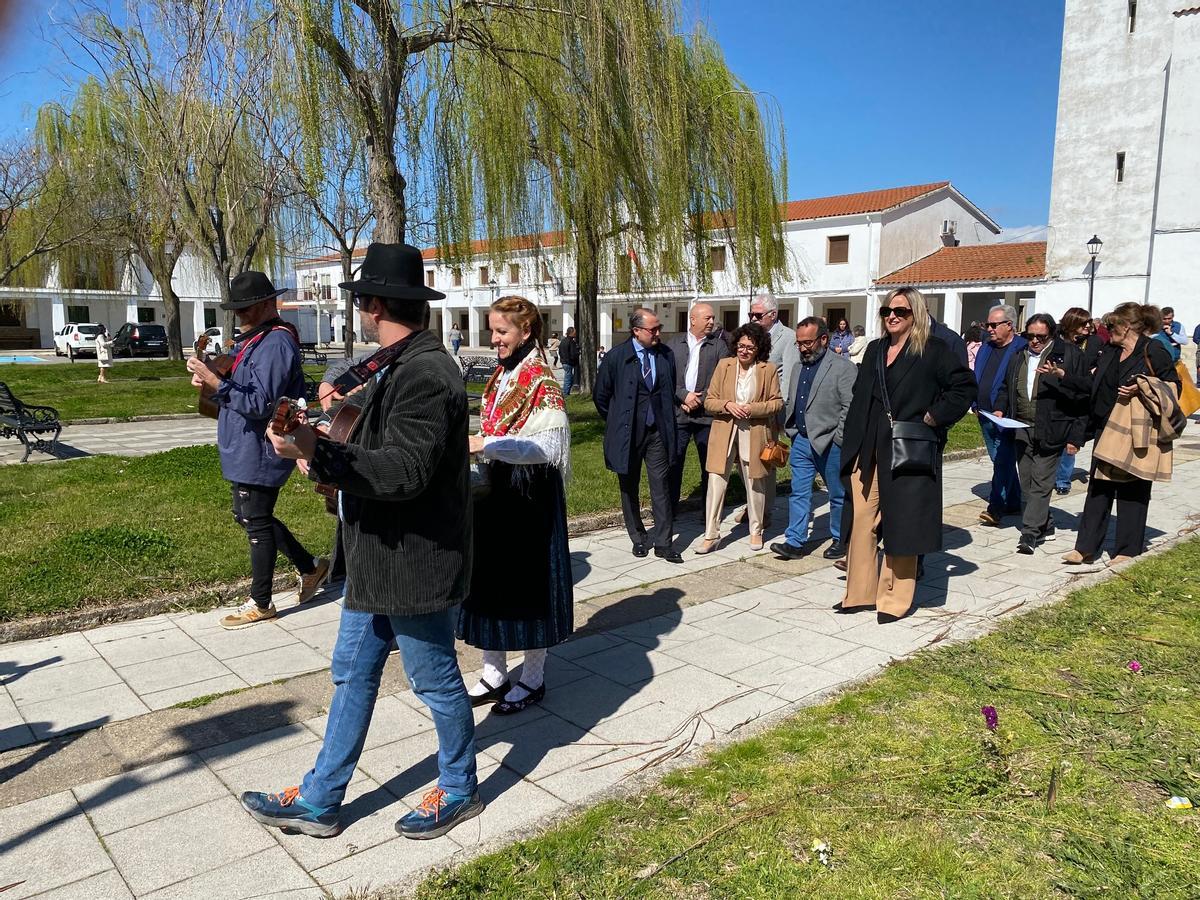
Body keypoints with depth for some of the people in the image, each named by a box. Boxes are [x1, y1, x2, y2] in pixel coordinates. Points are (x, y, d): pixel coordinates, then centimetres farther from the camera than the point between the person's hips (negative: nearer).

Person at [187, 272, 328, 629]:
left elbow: (260, 404, -25)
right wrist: (210, 381, 0)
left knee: (257, 523, 2)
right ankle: (310, 567, 31)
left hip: (259, 452, -11)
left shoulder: (276, 343, -19)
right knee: (248, 516, 20)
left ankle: (261, 603, 17)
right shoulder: (253, 339, 13)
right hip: (243, 451, 11)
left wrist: (216, 380, -25)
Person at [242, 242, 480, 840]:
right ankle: (319, 801, 32)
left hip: (415, 561, -10)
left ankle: (458, 791, 32)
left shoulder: (425, 373, -23)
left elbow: (405, 471, -30)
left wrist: (318, 454, -34)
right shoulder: (397, 365, 10)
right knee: (353, 674, 17)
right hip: (379, 559, 10)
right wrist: (325, 455, 8)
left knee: (436, 681, 9)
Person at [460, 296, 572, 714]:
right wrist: (473, 441, 2)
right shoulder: (500, 377, 12)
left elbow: (549, 445, -23)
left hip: (529, 495, -8)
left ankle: (533, 679, 20)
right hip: (495, 489, 8)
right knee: (489, 575, 11)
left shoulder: (542, 382, -13)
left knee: (526, 576, 3)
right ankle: (494, 674, 26)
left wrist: (487, 444, -28)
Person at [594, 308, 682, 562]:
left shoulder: (666, 355, 1)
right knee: (629, 488, 10)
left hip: (658, 432, 2)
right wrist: (617, 423, 7)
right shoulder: (616, 357, -9)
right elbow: (600, 396, 2)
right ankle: (638, 538, 26)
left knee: (661, 487, -2)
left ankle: (663, 543, 4)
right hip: (628, 434, -1)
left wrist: (666, 420, 13)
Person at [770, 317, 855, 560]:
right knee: (799, 492, 6)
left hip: (830, 444, -6)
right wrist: (791, 430, 10)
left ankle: (841, 540, 22)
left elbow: (850, 407, -14)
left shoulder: (843, 367, -9)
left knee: (838, 495, 8)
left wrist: (838, 439, -15)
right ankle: (796, 542, 10)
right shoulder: (798, 368, 13)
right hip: (801, 441, 6)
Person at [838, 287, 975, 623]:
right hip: (868, 452, 6)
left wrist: (933, 418, -11)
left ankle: (895, 599, 13)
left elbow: (965, 386, -7)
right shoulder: (875, 350, 14)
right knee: (861, 520, 6)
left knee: (900, 525, 2)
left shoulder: (933, 350, -4)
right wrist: (851, 442, 9)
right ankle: (860, 593, 16)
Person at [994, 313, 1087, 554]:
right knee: (1027, 484, 11)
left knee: (1041, 483, -6)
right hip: (1022, 428, 6)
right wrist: (1000, 410, 4)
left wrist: (1075, 437, -9)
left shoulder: (1069, 355, -4)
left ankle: (1029, 533, -4)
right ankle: (1045, 526, 26)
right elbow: (1006, 388, 24)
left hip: (1050, 432, -6)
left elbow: (1080, 398, -5)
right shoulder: (1018, 356, 11)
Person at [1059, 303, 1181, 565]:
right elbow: (1091, 385, 15)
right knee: (1099, 489, 8)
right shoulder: (1110, 354, 14)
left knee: (1132, 491, 3)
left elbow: (1173, 386, -10)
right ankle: (1086, 548, 13)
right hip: (1106, 431, 7)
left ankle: (1128, 550, 14)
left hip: (1136, 434, -7)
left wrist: (1141, 389, -22)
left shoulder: (1153, 351, -8)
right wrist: (1062, 375, 10)